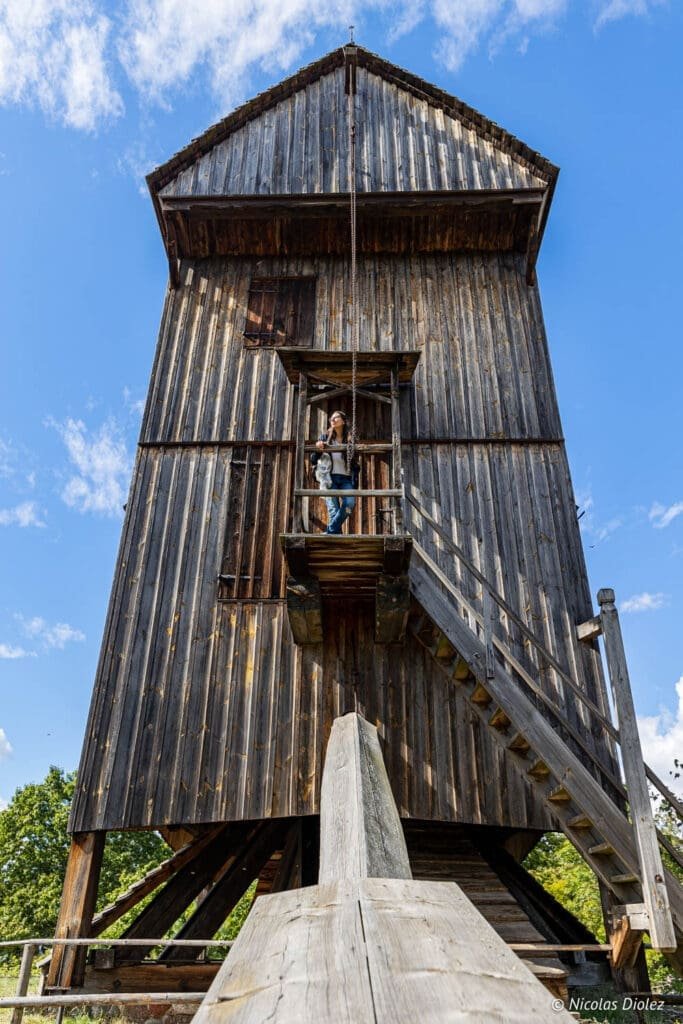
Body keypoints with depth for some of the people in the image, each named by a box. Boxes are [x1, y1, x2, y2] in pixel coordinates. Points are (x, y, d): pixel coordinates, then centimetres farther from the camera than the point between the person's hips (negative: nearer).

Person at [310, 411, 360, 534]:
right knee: (333, 508, -11)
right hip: (330, 478, 0)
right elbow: (313, 461, 9)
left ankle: (331, 531, -15)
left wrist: (355, 482, 1)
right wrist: (318, 450, -12)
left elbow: (355, 464, 11)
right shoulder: (325, 438, 10)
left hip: (346, 479, 0)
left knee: (350, 503, -22)